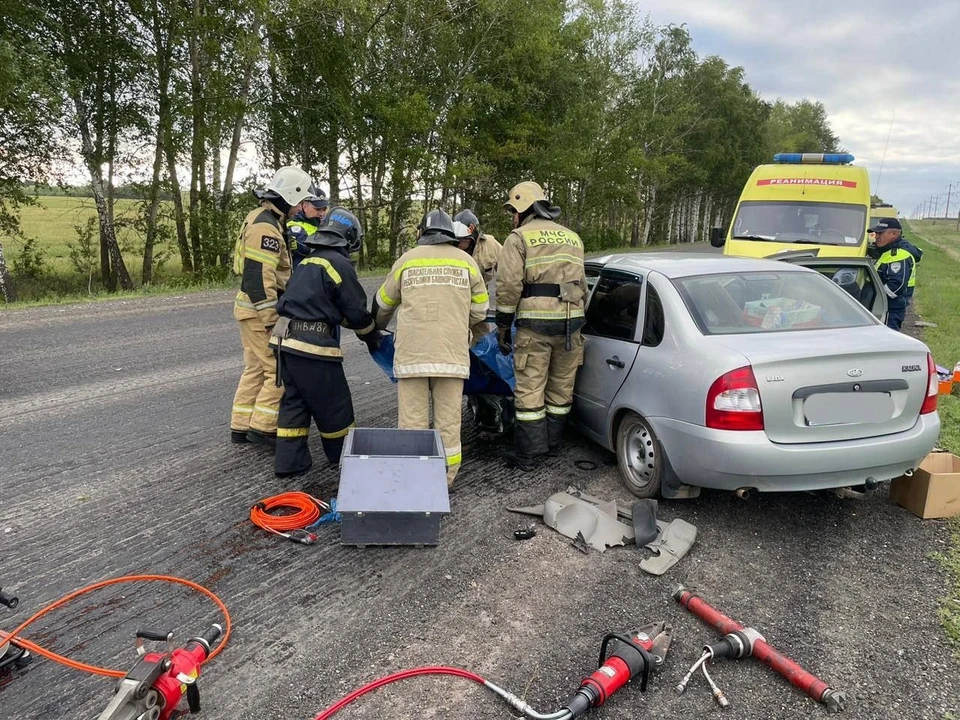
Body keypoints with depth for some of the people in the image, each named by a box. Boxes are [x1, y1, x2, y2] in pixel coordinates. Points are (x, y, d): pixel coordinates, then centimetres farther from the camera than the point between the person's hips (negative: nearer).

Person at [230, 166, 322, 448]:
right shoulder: (265, 227, -18)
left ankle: (241, 427, 22)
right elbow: (259, 277, -24)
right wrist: (272, 320, -22)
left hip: (252, 309, 11)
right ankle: (263, 427, 1)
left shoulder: (263, 219, 15)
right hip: (261, 311, -11)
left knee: (256, 369, 15)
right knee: (280, 370, -5)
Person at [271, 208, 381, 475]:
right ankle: (343, 458, 24)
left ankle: (290, 462, 19)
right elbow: (356, 310, -6)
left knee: (293, 402, 15)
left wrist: (353, 324, 28)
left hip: (286, 340, 9)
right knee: (333, 405, 8)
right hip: (312, 345, -9)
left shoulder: (308, 261, 18)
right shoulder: (340, 264, -8)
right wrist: (372, 337, 12)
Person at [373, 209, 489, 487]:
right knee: (448, 419, 6)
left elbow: (383, 304, 20)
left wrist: (377, 328, 40)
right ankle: (447, 476, 13)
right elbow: (479, 310, 13)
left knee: (413, 419, 4)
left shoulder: (407, 260, 9)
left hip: (412, 351, 0)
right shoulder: (467, 261, 10)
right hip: (452, 353, 1)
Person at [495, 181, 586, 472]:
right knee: (561, 385, 15)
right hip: (571, 321, 6)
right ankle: (552, 442, 29)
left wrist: (503, 326, -1)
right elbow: (582, 284, 20)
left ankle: (528, 455, 5)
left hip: (535, 321, -6)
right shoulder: (572, 237, 21)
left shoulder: (520, 237, 1)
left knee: (530, 389, 0)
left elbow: (509, 285, -8)